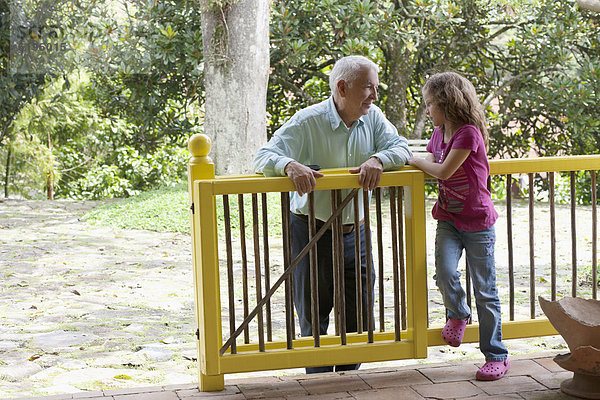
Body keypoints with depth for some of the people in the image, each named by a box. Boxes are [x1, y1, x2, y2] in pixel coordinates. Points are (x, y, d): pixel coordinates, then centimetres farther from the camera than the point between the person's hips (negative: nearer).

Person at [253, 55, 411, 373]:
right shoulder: (308, 121, -14)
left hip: (355, 233, 5)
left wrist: (378, 159, -27)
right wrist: (290, 165, -40)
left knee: (359, 317, 10)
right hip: (311, 234, -4)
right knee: (314, 318, 5)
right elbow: (263, 158, -18)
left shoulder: (372, 117, 2)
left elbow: (401, 147, -5)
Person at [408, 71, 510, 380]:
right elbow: (432, 163, 23)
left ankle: (497, 356, 12)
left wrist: (413, 160, -7)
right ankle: (457, 314, 12)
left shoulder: (469, 133, -17)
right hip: (448, 220, 6)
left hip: (478, 224, -5)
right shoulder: (439, 133, 8)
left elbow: (444, 171, -20)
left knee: (485, 291, 0)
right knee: (445, 272, -20)